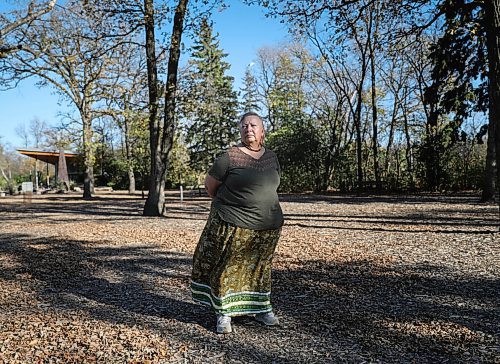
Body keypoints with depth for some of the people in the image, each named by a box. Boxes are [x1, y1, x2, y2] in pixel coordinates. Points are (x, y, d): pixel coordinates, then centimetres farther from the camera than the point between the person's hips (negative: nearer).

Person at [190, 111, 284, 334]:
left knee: (259, 267, 16)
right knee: (228, 268, 4)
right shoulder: (229, 158, -10)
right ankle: (223, 312, 19)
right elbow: (210, 184, 1)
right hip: (233, 225, -4)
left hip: (268, 227, 5)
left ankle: (260, 308, 31)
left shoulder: (272, 157, 7)